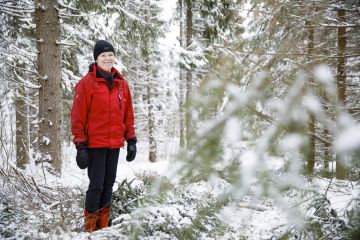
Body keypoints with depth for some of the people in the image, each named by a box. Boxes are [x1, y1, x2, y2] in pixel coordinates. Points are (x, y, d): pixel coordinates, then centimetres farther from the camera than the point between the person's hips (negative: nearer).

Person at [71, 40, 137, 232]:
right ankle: (90, 227, 10)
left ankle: (103, 225, 23)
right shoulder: (87, 83, -6)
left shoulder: (122, 83, 10)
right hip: (95, 144, -5)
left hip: (115, 144, 5)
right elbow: (78, 117, -7)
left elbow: (128, 115, 15)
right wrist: (80, 145, -10)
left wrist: (131, 140, 10)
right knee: (96, 185, -5)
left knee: (109, 184, 11)